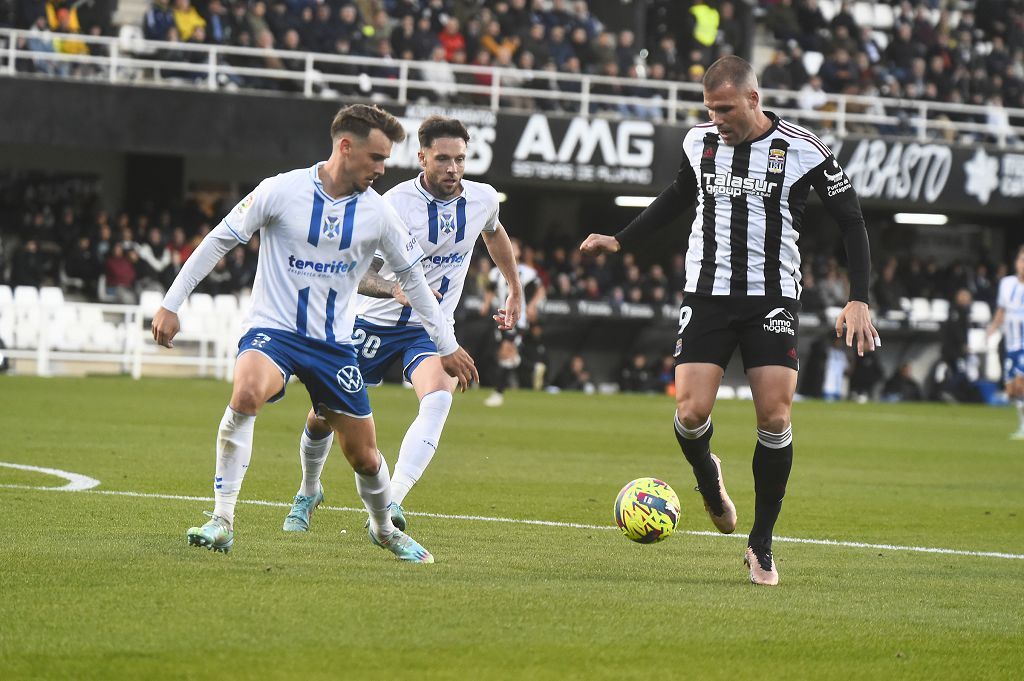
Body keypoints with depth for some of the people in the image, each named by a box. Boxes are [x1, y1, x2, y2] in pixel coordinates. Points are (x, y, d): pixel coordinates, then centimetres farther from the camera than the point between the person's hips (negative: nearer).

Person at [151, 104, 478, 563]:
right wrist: (171, 304, -5)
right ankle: (222, 522, -27)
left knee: (365, 457, 6)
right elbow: (219, 240, -3)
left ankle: (384, 529, 39)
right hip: (272, 329, -3)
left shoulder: (377, 212, -1)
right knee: (247, 392, -35)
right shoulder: (281, 191, -11)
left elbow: (412, 278, 12)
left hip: (334, 343, 4)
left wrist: (447, 347, 14)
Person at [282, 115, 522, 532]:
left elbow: (494, 233, 21)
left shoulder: (482, 199, -5)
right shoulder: (395, 205, -20)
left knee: (438, 398, -31)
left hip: (431, 328, 2)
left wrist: (515, 292, 28)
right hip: (376, 323, -2)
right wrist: (394, 290, -41)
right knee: (322, 418, 4)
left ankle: (390, 503, -39)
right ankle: (309, 493, 36)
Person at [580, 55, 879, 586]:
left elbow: (851, 219, -1)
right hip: (706, 296, 2)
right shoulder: (698, 141, 3)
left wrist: (859, 300, -9)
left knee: (775, 419, -10)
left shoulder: (802, 150, -8)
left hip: (772, 298, -2)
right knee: (691, 412, -13)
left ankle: (761, 545, 5)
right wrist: (621, 242, 23)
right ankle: (707, 479, 23)